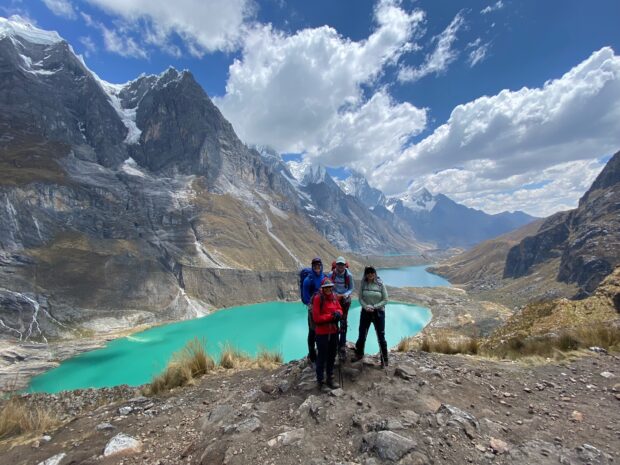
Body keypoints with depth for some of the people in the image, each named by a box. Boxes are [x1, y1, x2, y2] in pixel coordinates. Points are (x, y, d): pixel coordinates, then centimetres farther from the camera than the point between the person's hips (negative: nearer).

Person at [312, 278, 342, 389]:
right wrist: (331, 316, -21)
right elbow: (316, 317, -17)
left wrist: (338, 313, -13)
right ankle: (320, 380, 23)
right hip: (322, 333, -6)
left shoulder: (334, 297, 3)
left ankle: (330, 379, 34)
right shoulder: (318, 298, -15)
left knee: (332, 356, 17)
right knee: (322, 357, 5)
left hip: (334, 332, 6)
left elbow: (340, 309, 11)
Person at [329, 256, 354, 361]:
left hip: (345, 300, 0)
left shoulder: (349, 275, -15)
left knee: (343, 323, 4)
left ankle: (342, 345, 14)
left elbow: (351, 288, -5)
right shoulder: (331, 274, -14)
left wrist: (346, 294, -23)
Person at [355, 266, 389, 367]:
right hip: (365, 312, 2)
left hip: (378, 312, -2)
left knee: (381, 336, 6)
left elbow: (385, 300, -6)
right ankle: (359, 354, 32)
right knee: (362, 334, 10)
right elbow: (360, 298, 0)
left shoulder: (380, 284, -9)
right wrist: (366, 306, -17)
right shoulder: (363, 284, -4)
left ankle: (384, 360, 22)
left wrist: (374, 307, -15)